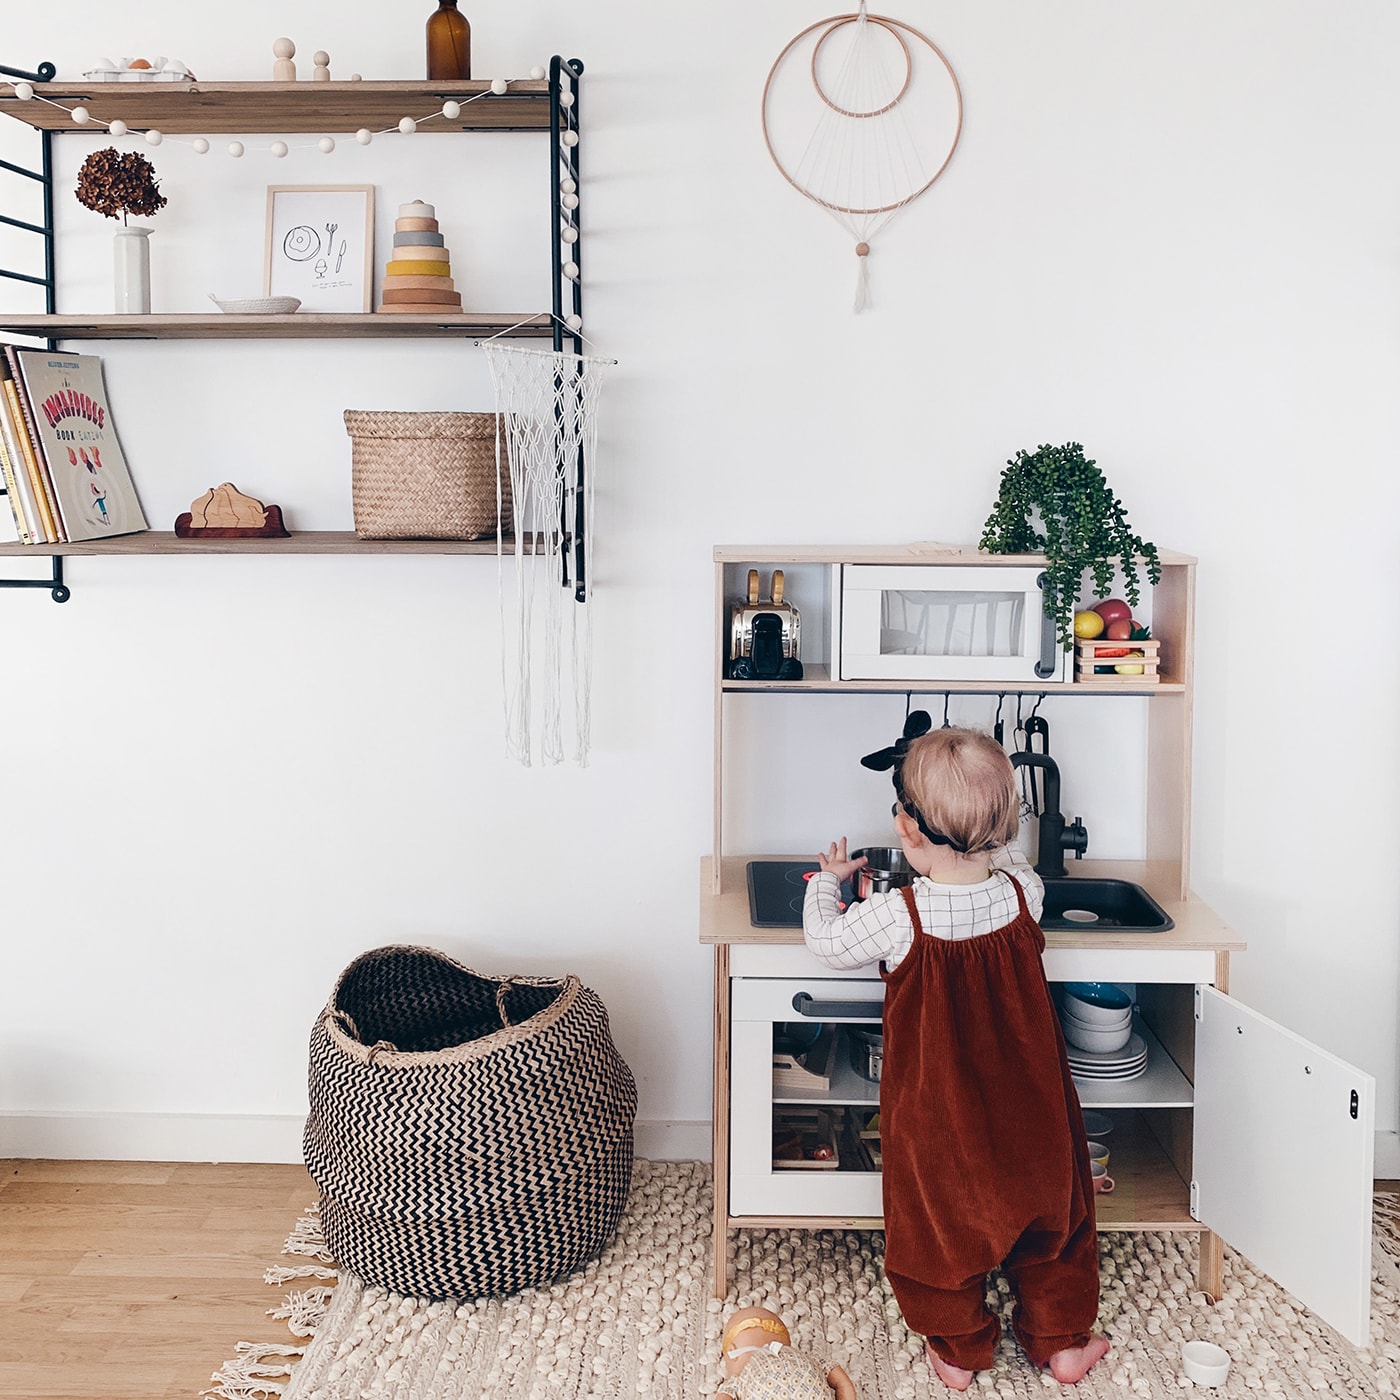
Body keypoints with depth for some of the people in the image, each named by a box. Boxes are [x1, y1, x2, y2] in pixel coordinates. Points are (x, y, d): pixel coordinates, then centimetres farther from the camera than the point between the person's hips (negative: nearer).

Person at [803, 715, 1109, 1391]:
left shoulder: (897, 917, -26)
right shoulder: (1023, 891, -17)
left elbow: (827, 940, -7)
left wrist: (827, 881, 11)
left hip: (939, 1115, -3)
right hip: (1027, 1114, 3)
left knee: (941, 1226, 20)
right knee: (1049, 1215, 24)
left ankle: (959, 1352, 36)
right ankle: (1061, 1341, 39)